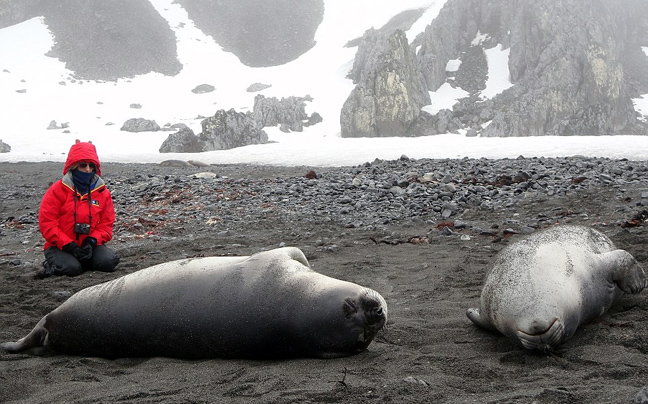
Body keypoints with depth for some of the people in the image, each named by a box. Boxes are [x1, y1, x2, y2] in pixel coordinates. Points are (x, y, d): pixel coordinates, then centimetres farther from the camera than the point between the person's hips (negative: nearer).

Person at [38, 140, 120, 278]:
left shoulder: (103, 192, 6)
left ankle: (82, 261, 4)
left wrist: (91, 241, -15)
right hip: (60, 246, -3)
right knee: (72, 268, -32)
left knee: (109, 262, -25)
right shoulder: (57, 190, -5)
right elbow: (47, 223, -9)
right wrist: (69, 245, -18)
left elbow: (106, 223, 5)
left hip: (89, 245, 3)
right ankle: (54, 264, 3)